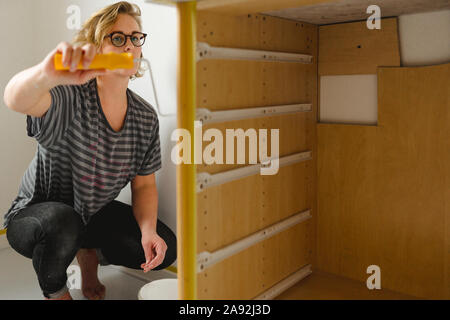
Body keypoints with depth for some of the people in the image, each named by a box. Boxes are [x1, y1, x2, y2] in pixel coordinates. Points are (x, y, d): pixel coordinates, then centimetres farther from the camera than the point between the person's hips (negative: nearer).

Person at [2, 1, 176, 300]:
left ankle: (89, 254, 17)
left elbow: (144, 185, -3)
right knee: (62, 221, -39)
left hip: (95, 214, 5)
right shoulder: (69, 98, -24)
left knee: (166, 248, -11)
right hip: (35, 216, -4)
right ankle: (55, 291, -3)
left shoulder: (146, 118, -8)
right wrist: (46, 74, -70)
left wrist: (148, 230, -22)